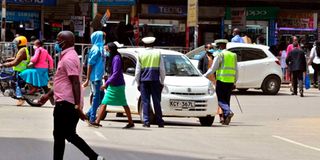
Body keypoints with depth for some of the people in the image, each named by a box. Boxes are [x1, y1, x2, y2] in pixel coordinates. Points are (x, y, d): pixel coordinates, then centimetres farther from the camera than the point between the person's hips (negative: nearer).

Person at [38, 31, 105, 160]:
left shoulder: (68, 59, -16)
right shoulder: (69, 56, 17)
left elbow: (75, 83, -23)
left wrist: (77, 105, -27)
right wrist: (48, 95, 29)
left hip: (65, 104, -10)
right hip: (70, 104, 10)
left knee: (59, 136, -1)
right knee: (70, 135, 15)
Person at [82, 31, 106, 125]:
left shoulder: (100, 48, 13)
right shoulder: (96, 49, -14)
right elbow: (90, 65, -16)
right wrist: (87, 80, -17)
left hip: (98, 77, 9)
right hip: (95, 77, -9)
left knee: (101, 96, 14)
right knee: (96, 97, -4)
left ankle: (89, 114, 20)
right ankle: (92, 119, 2)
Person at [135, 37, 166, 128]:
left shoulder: (141, 55, 3)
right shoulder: (158, 54, 4)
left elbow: (137, 71, 5)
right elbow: (162, 70, 5)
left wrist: (138, 83, 12)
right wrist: (162, 82, 13)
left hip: (144, 80, 0)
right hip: (155, 80, 0)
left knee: (145, 102, 2)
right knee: (156, 101, 4)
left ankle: (146, 122, -4)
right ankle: (160, 122, 4)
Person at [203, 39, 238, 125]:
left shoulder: (220, 55, -5)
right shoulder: (233, 55, 15)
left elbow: (213, 68, -6)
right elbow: (236, 70, 17)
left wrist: (204, 76, 4)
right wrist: (234, 82, 21)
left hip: (222, 80, -6)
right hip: (230, 81, 6)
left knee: (220, 99, -4)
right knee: (226, 100, 11)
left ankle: (228, 112, -25)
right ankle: (225, 118, 8)